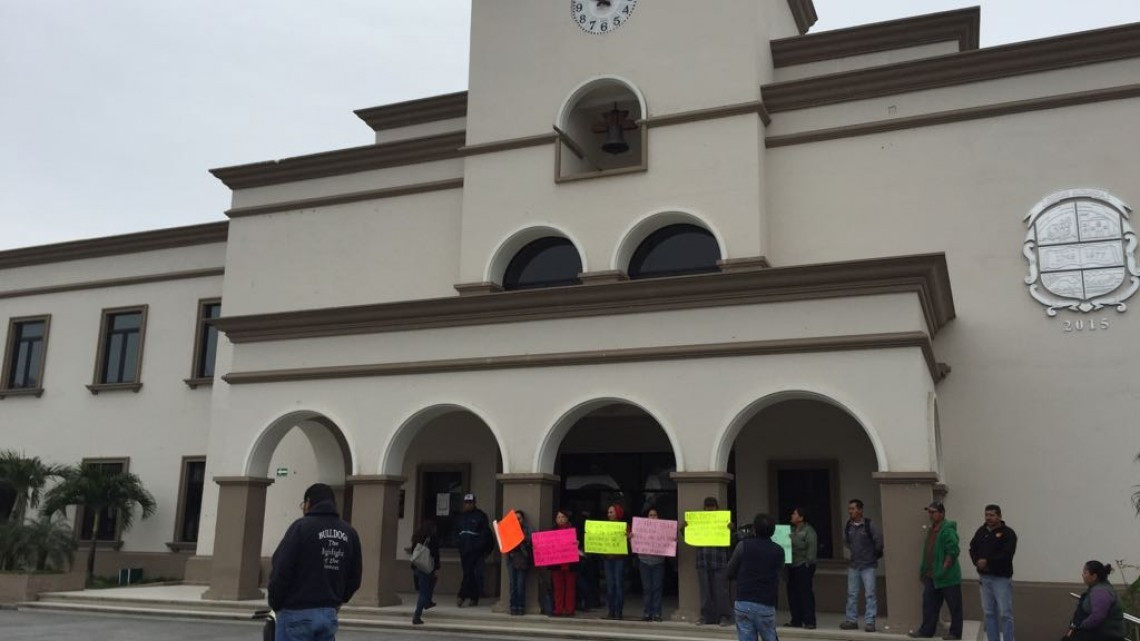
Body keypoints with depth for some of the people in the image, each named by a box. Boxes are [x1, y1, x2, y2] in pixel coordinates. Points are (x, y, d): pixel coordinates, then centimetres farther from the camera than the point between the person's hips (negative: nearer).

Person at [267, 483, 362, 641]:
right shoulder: (349, 533, 10)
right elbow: (354, 579, 11)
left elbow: (281, 571, -12)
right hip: (329, 614, 6)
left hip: (297, 613, -6)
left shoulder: (302, 526, -9)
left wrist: (275, 604, 2)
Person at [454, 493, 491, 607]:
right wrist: (458, 544, 7)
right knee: (468, 573, 7)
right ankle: (474, 598, 13)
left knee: (468, 573, -12)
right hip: (464, 550, 6)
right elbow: (457, 532, 21)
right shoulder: (461, 517, 17)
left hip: (475, 550, -6)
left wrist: (479, 546, -15)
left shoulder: (481, 516, -1)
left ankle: (462, 597, -14)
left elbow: (485, 533, -6)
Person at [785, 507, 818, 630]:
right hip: (792, 566, 8)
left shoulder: (809, 531, -8)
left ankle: (809, 621, -2)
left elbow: (812, 549, -14)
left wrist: (808, 564, -19)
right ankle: (796, 620, 16)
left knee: (805, 592, -7)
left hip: (803, 566, -8)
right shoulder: (792, 530, 16)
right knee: (793, 592, 9)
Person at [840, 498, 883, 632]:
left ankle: (869, 622, 2)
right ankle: (851, 620, 17)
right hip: (853, 565, 5)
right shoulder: (847, 526, 3)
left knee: (870, 594, -3)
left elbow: (879, 540, -7)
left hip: (868, 565, -5)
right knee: (852, 594, 9)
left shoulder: (869, 525, -12)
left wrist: (875, 554, 4)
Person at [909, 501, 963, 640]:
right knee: (929, 604, 11)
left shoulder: (948, 530, -16)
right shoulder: (931, 529, 13)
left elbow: (953, 552, -22)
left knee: (954, 606, 4)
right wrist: (924, 570, 16)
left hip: (947, 577, -9)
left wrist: (943, 570, -22)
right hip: (931, 576, 9)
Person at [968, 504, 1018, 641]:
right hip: (984, 578, 6)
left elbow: (1006, 555, -18)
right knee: (988, 612, 9)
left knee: (1005, 613, -5)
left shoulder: (1008, 533, -7)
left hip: (1002, 578, -6)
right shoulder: (981, 531, 11)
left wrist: (988, 561, -19)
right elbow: (973, 549, 9)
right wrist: (977, 562, -11)